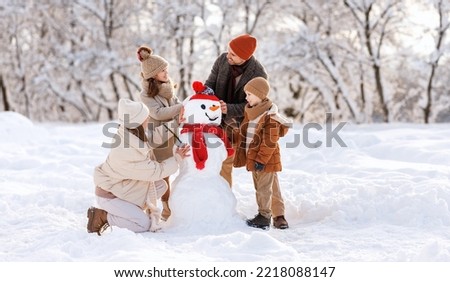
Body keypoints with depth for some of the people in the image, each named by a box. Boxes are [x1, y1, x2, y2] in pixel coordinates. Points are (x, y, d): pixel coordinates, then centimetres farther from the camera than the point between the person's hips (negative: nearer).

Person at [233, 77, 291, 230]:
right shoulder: (250, 112, 10)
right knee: (272, 188, 14)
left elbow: (270, 142, -20)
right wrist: (242, 157, 17)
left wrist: (261, 159, -21)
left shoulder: (270, 116, -18)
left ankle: (264, 216, 5)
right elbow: (244, 136, 19)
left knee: (264, 188, -3)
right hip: (253, 158, 9)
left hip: (266, 160, -9)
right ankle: (278, 216, 20)